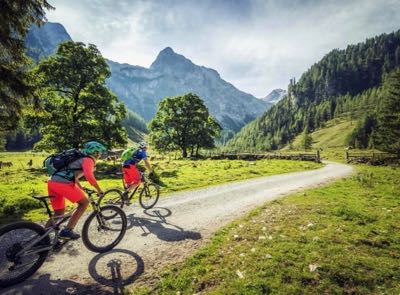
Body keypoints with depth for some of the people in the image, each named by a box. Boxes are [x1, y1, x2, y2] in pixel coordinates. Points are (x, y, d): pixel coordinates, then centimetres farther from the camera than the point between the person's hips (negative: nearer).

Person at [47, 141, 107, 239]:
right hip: (63, 184, -9)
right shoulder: (88, 160, -1)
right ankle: (67, 231, 3)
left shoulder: (80, 158, 27)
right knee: (84, 202, 5)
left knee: (59, 214, 20)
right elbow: (89, 175, -20)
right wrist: (99, 189, -9)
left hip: (52, 182, 9)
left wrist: (81, 188, 43)